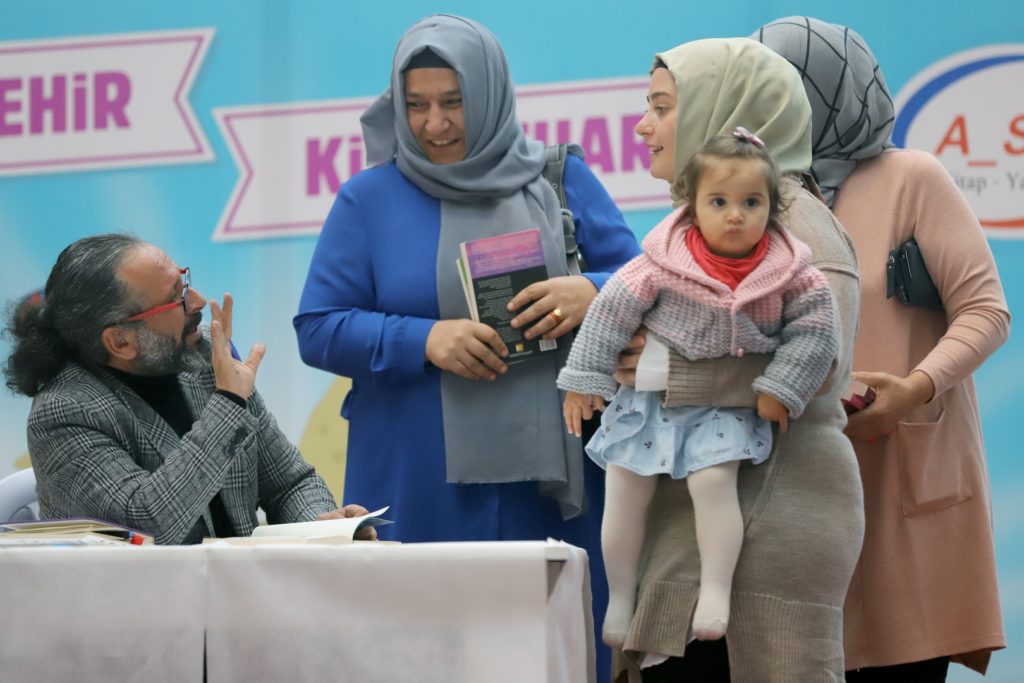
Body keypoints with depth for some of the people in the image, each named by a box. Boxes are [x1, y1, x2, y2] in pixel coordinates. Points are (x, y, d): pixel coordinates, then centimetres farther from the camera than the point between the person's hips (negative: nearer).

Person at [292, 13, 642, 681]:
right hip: (423, 497, -1)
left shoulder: (564, 181, 9)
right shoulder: (369, 200, 6)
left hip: (556, 484, 1)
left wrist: (591, 294, -15)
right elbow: (318, 329, 1)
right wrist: (425, 339, -14)